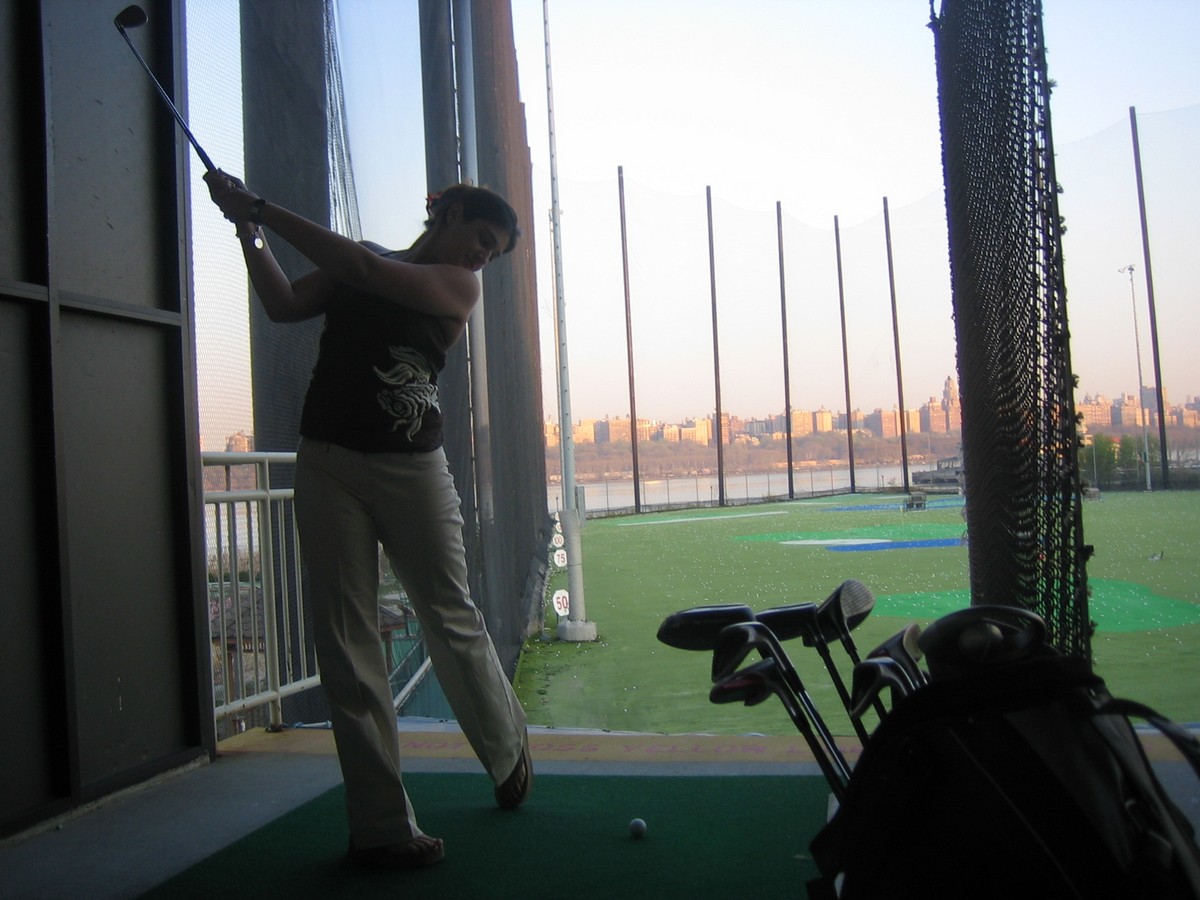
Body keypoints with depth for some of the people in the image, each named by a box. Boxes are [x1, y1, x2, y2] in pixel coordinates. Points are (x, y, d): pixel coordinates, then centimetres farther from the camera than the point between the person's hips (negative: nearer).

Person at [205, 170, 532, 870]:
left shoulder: (460, 285, 3)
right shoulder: (356, 265, 15)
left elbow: (362, 269, -9)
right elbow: (285, 305, 3)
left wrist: (263, 209, -7)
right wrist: (250, 232, -8)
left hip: (412, 467, -2)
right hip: (329, 463, 3)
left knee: (452, 619, 2)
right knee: (347, 641, -2)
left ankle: (511, 750, 30)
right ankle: (381, 824, 5)